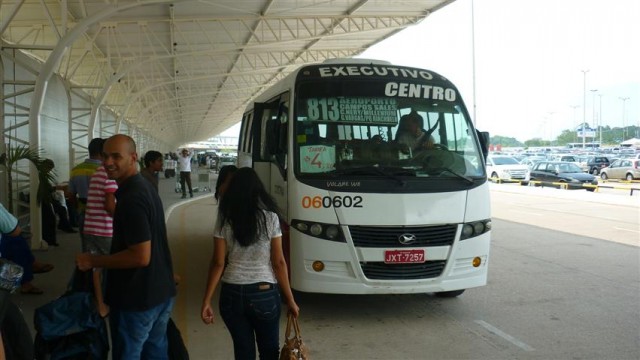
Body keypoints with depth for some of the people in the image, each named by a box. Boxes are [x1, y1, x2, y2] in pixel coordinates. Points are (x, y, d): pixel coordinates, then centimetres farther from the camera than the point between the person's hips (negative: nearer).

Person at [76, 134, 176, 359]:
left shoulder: (131, 197, -23)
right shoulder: (145, 187, 8)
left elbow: (141, 256, -26)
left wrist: (93, 261, -17)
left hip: (137, 299, -9)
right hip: (161, 292, 9)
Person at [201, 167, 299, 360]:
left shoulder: (225, 219, -3)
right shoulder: (270, 217, -5)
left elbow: (218, 263, -5)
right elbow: (278, 262, -6)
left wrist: (207, 300, 1)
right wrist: (290, 299, 1)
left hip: (232, 293, 1)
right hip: (264, 293, -1)